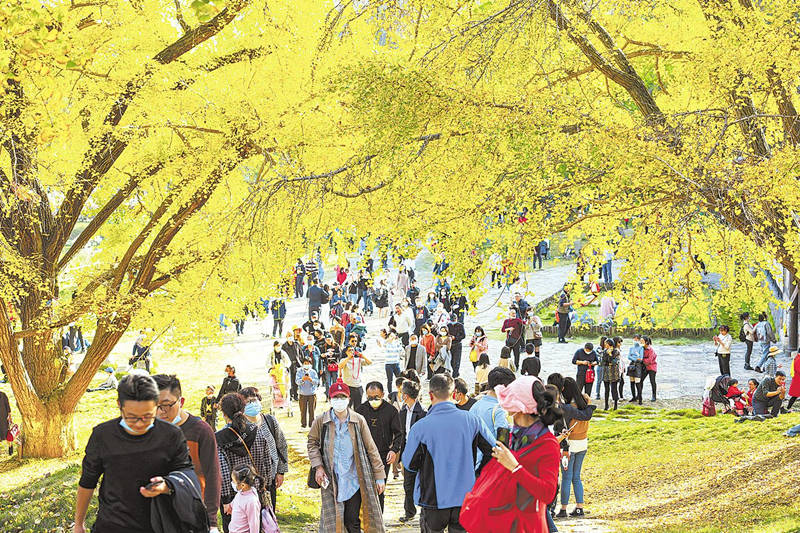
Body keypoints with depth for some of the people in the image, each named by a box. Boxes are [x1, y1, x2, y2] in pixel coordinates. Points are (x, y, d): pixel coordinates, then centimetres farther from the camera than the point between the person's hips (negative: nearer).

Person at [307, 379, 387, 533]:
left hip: (354, 481, 0)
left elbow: (371, 449, 4)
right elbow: (312, 443, 13)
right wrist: (318, 466, -1)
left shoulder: (359, 421, 0)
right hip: (331, 481, 0)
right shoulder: (321, 421, -1)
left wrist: (379, 476, 3)